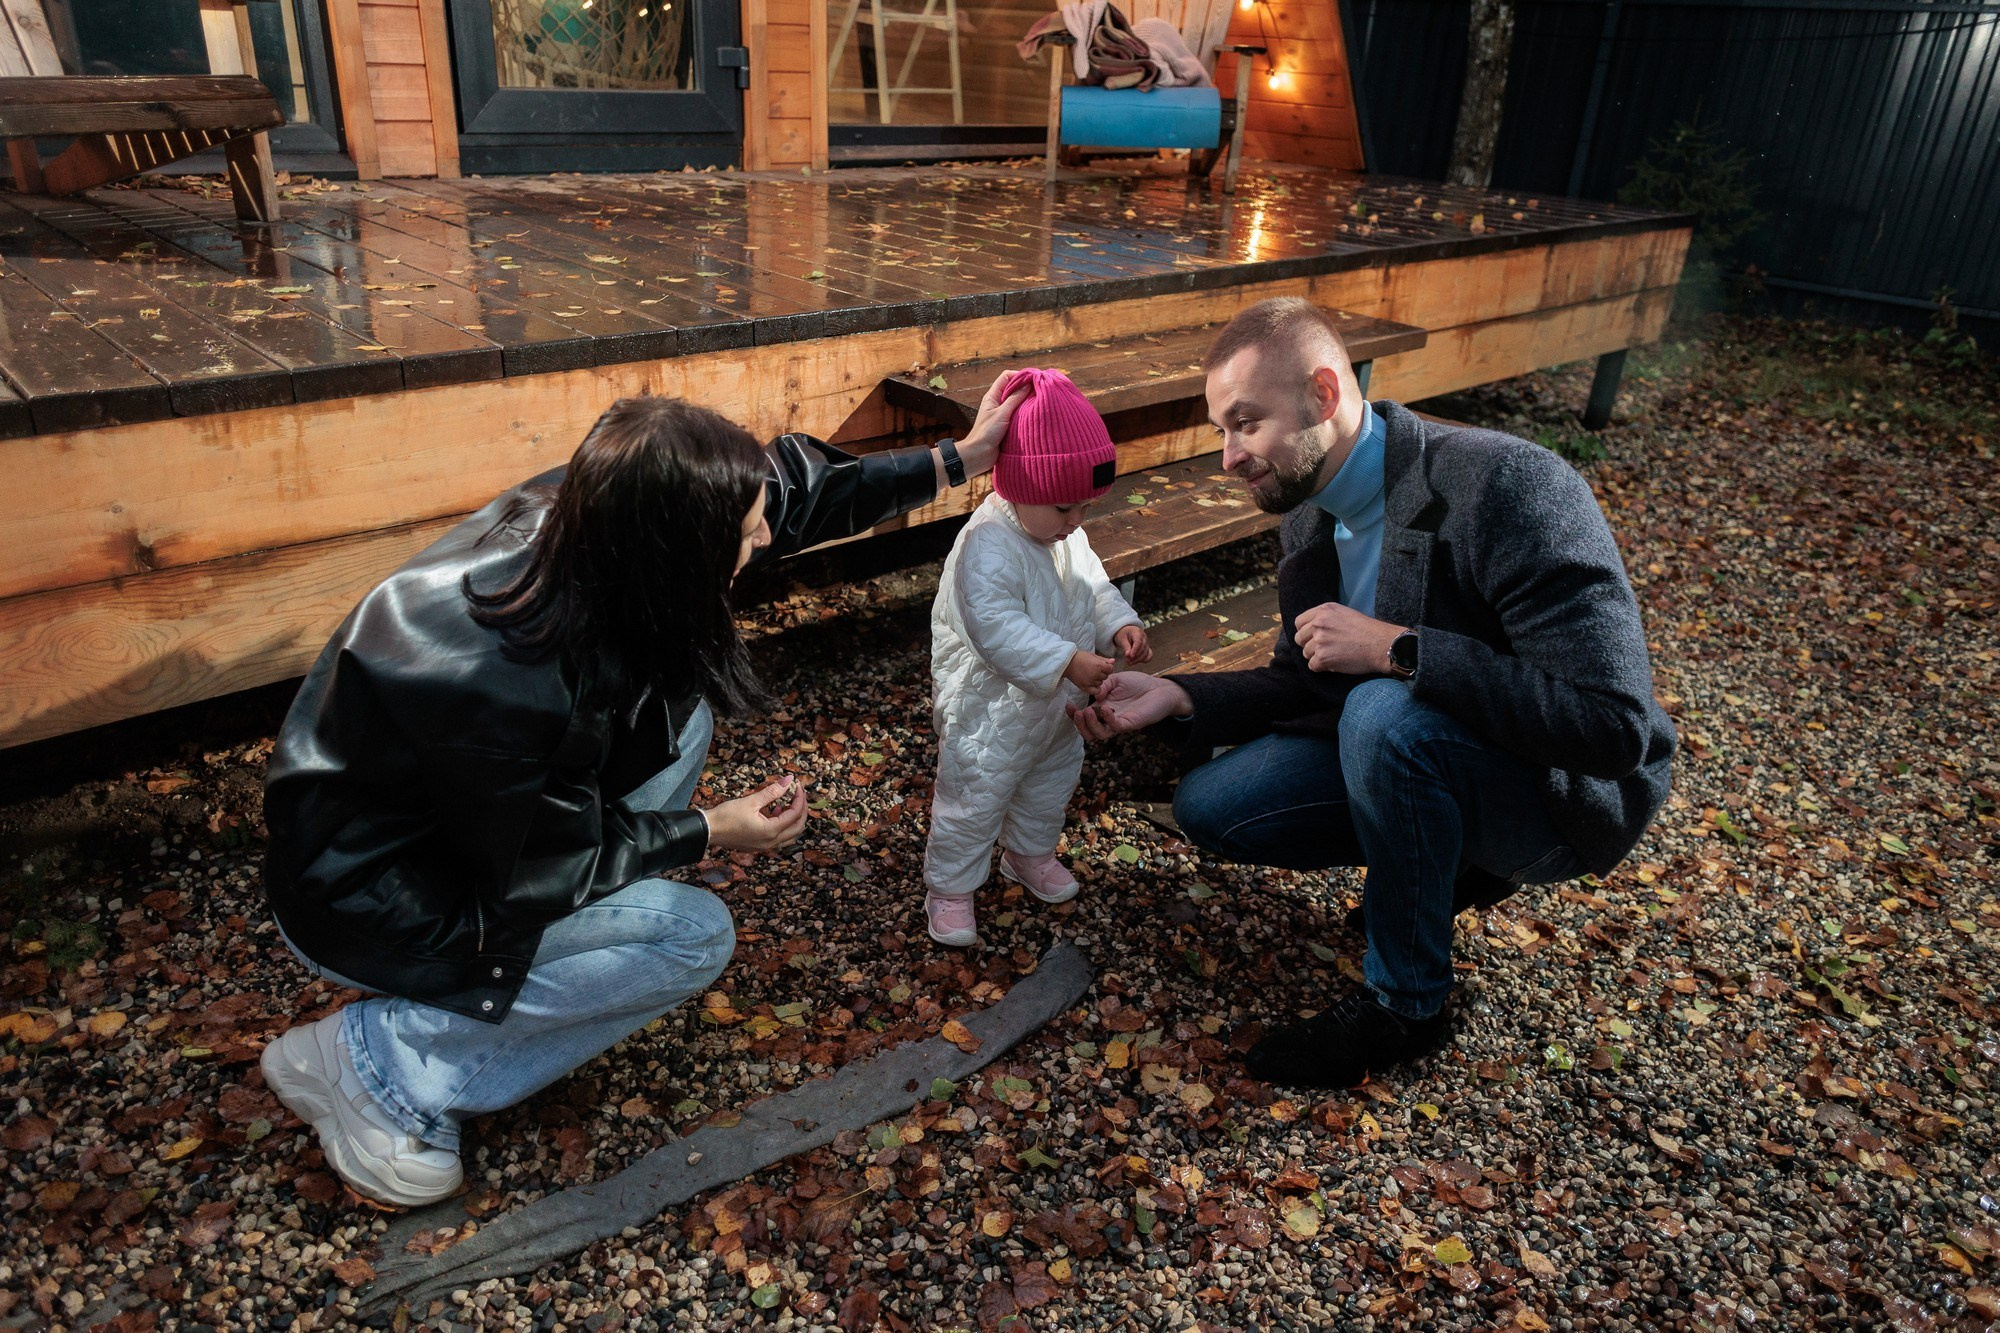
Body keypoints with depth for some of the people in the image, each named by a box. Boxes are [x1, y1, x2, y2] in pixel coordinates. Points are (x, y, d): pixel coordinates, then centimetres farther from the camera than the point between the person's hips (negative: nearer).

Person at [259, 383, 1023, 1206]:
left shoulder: (573, 513, -19)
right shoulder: (513, 693, -39)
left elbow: (786, 492, -5)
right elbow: (545, 868, -20)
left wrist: (956, 461, -2)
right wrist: (712, 832, -10)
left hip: (461, 803, 8)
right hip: (367, 895, -8)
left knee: (680, 704, 1)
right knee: (696, 935, -13)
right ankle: (375, 1061, -5)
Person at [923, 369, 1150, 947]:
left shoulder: (1067, 536, -2)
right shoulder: (989, 546, -31)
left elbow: (1094, 587, 9)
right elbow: (997, 627, -37)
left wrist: (1122, 624, -10)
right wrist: (1068, 661, -39)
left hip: (1051, 705, 9)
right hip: (989, 709, -9)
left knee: (1053, 778, 26)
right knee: (974, 799, 4)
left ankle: (1030, 853, 50)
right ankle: (949, 889, 24)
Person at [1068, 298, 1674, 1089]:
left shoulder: (1508, 486, -29)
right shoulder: (1309, 518, -3)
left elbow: (1614, 725, -33)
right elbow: (1307, 685, 9)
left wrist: (1399, 649, -35)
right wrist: (1178, 698, -6)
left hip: (1566, 794, -7)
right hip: (1405, 754, 7)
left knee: (1384, 713, -36)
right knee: (1209, 806, -3)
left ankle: (1404, 1002, -12)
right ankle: (1446, 863, 14)